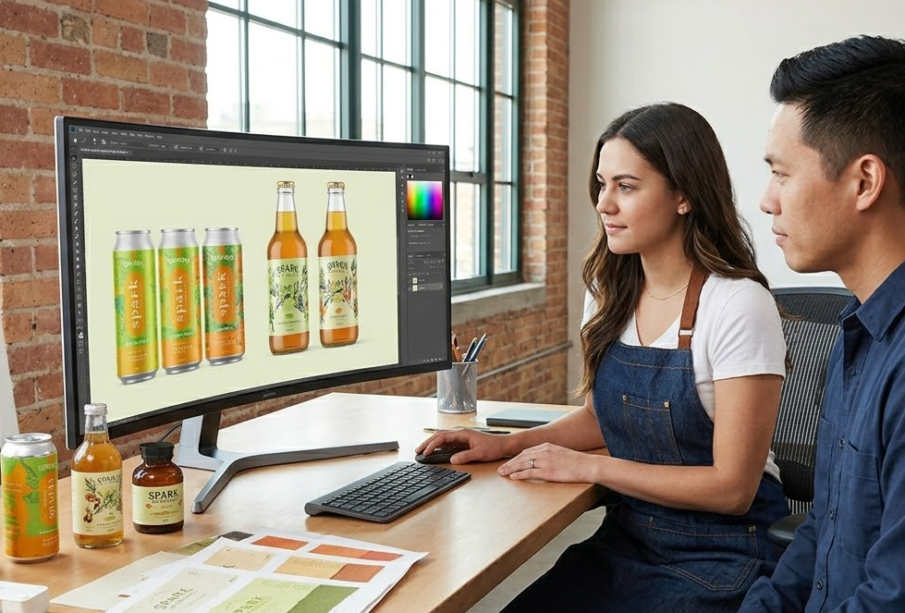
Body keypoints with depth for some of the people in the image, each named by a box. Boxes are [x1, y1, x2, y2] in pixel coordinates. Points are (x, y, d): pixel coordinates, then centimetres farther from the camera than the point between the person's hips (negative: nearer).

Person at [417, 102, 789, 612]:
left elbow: (731, 488, -17)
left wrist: (589, 466, -18)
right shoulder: (611, 293, 2)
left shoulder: (738, 306, -18)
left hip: (719, 558, -5)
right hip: (626, 538, 6)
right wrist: (511, 444, 0)